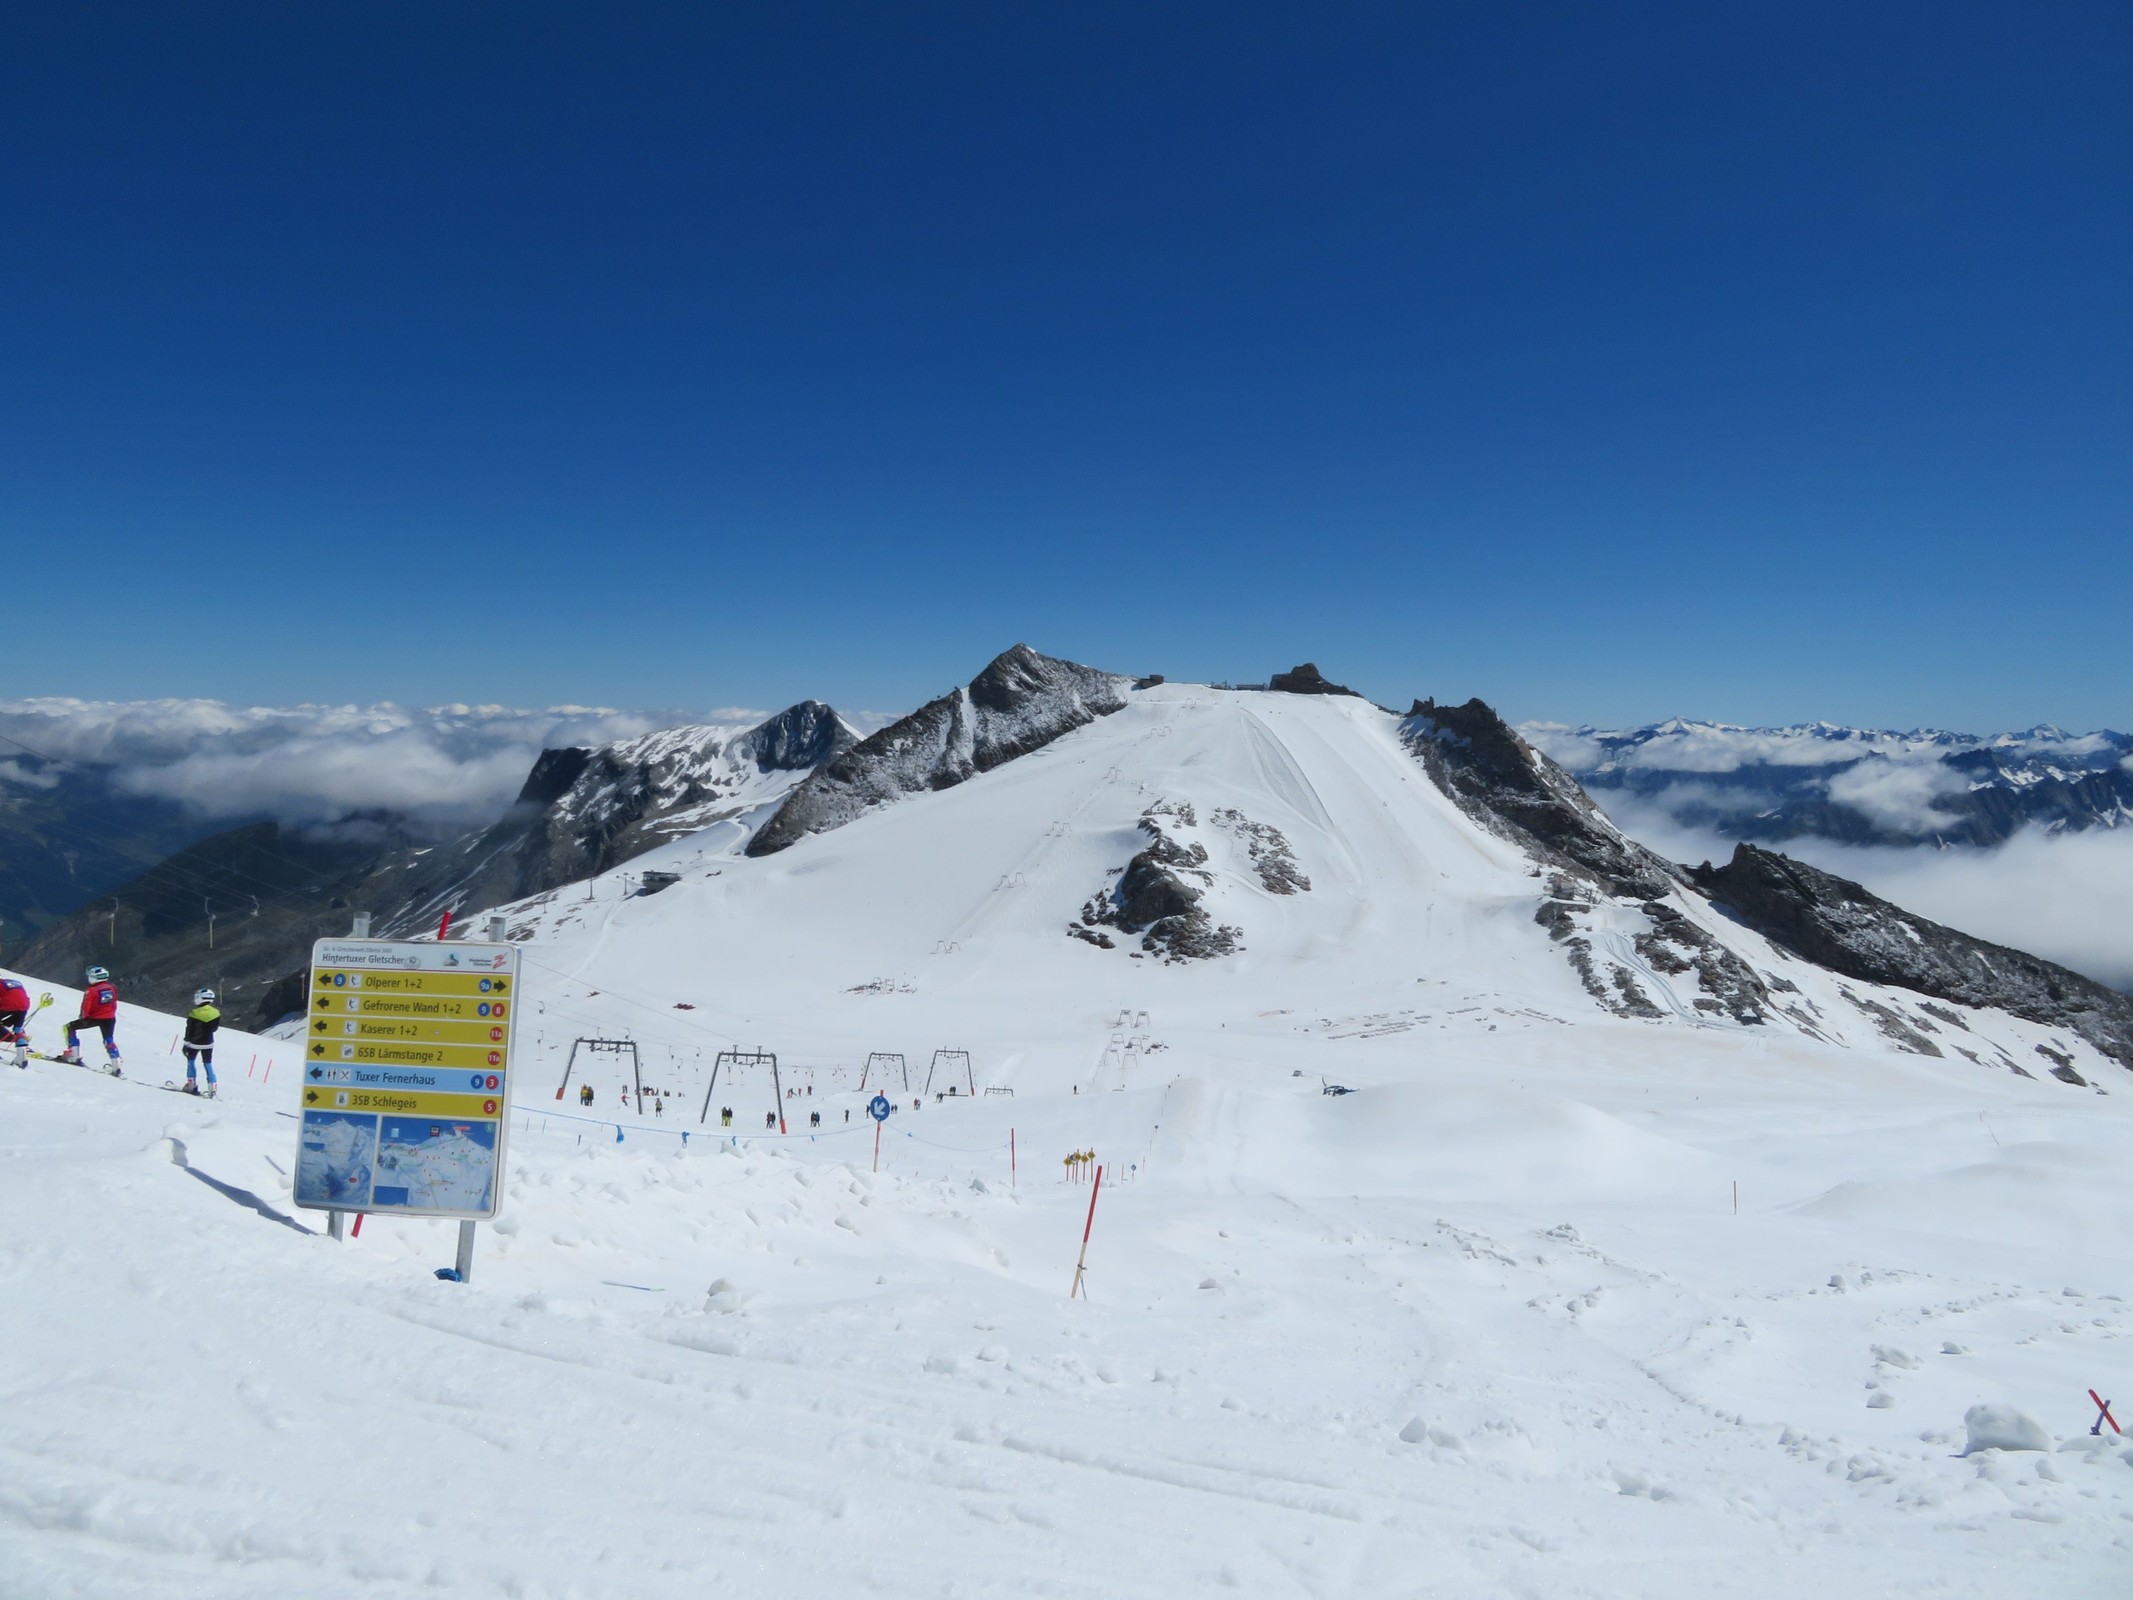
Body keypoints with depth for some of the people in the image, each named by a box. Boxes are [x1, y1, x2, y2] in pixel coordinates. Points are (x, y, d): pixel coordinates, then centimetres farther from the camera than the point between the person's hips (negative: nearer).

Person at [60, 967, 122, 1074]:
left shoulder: (91, 991, -13)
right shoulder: (111, 989, 4)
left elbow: (86, 1007, -13)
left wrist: (83, 1018, 3)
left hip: (94, 1018, -5)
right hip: (110, 1018, 5)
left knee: (70, 1027, 13)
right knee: (108, 1040, 17)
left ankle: (73, 1055, 9)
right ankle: (117, 1065, 5)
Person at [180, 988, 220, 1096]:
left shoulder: (194, 1014, -17)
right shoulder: (216, 1013, -6)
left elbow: (189, 1030, -12)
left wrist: (186, 1043, -4)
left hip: (194, 1043, -3)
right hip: (208, 1043, 3)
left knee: (190, 1061, 19)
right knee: (208, 1064, 8)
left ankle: (191, 1086, 18)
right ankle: (212, 1088, -1)